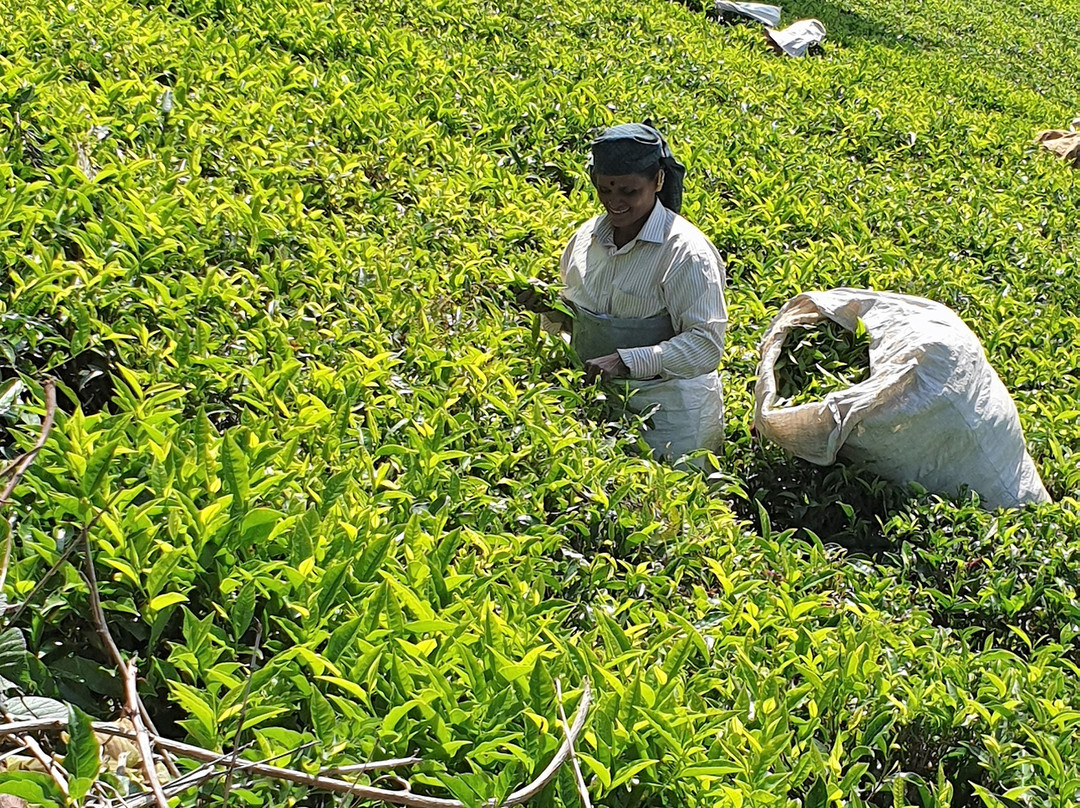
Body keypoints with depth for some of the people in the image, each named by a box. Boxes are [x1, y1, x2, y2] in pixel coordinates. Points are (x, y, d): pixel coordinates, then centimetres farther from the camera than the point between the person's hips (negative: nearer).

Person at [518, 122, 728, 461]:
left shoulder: (686, 251, -16)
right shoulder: (587, 236, 4)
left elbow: (706, 344, -22)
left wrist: (624, 361, -30)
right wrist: (550, 306, -6)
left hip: (668, 411, -6)